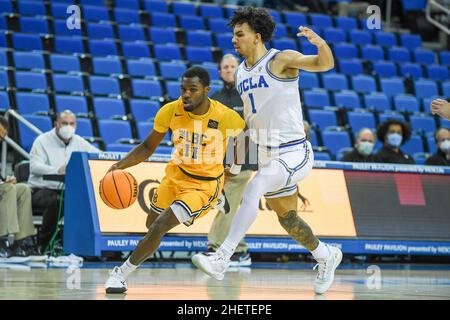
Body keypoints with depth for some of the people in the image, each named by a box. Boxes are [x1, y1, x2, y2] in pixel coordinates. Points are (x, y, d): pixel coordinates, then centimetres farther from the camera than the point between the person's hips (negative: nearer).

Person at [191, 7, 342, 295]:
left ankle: (222, 259, -32)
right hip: (267, 154, 9)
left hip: (294, 153, -9)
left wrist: (320, 43, -43)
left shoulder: (281, 60, -11)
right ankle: (327, 256, 42)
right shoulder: (241, 72, 11)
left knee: (253, 189, -30)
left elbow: (325, 65, -23)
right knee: (287, 218, 17)